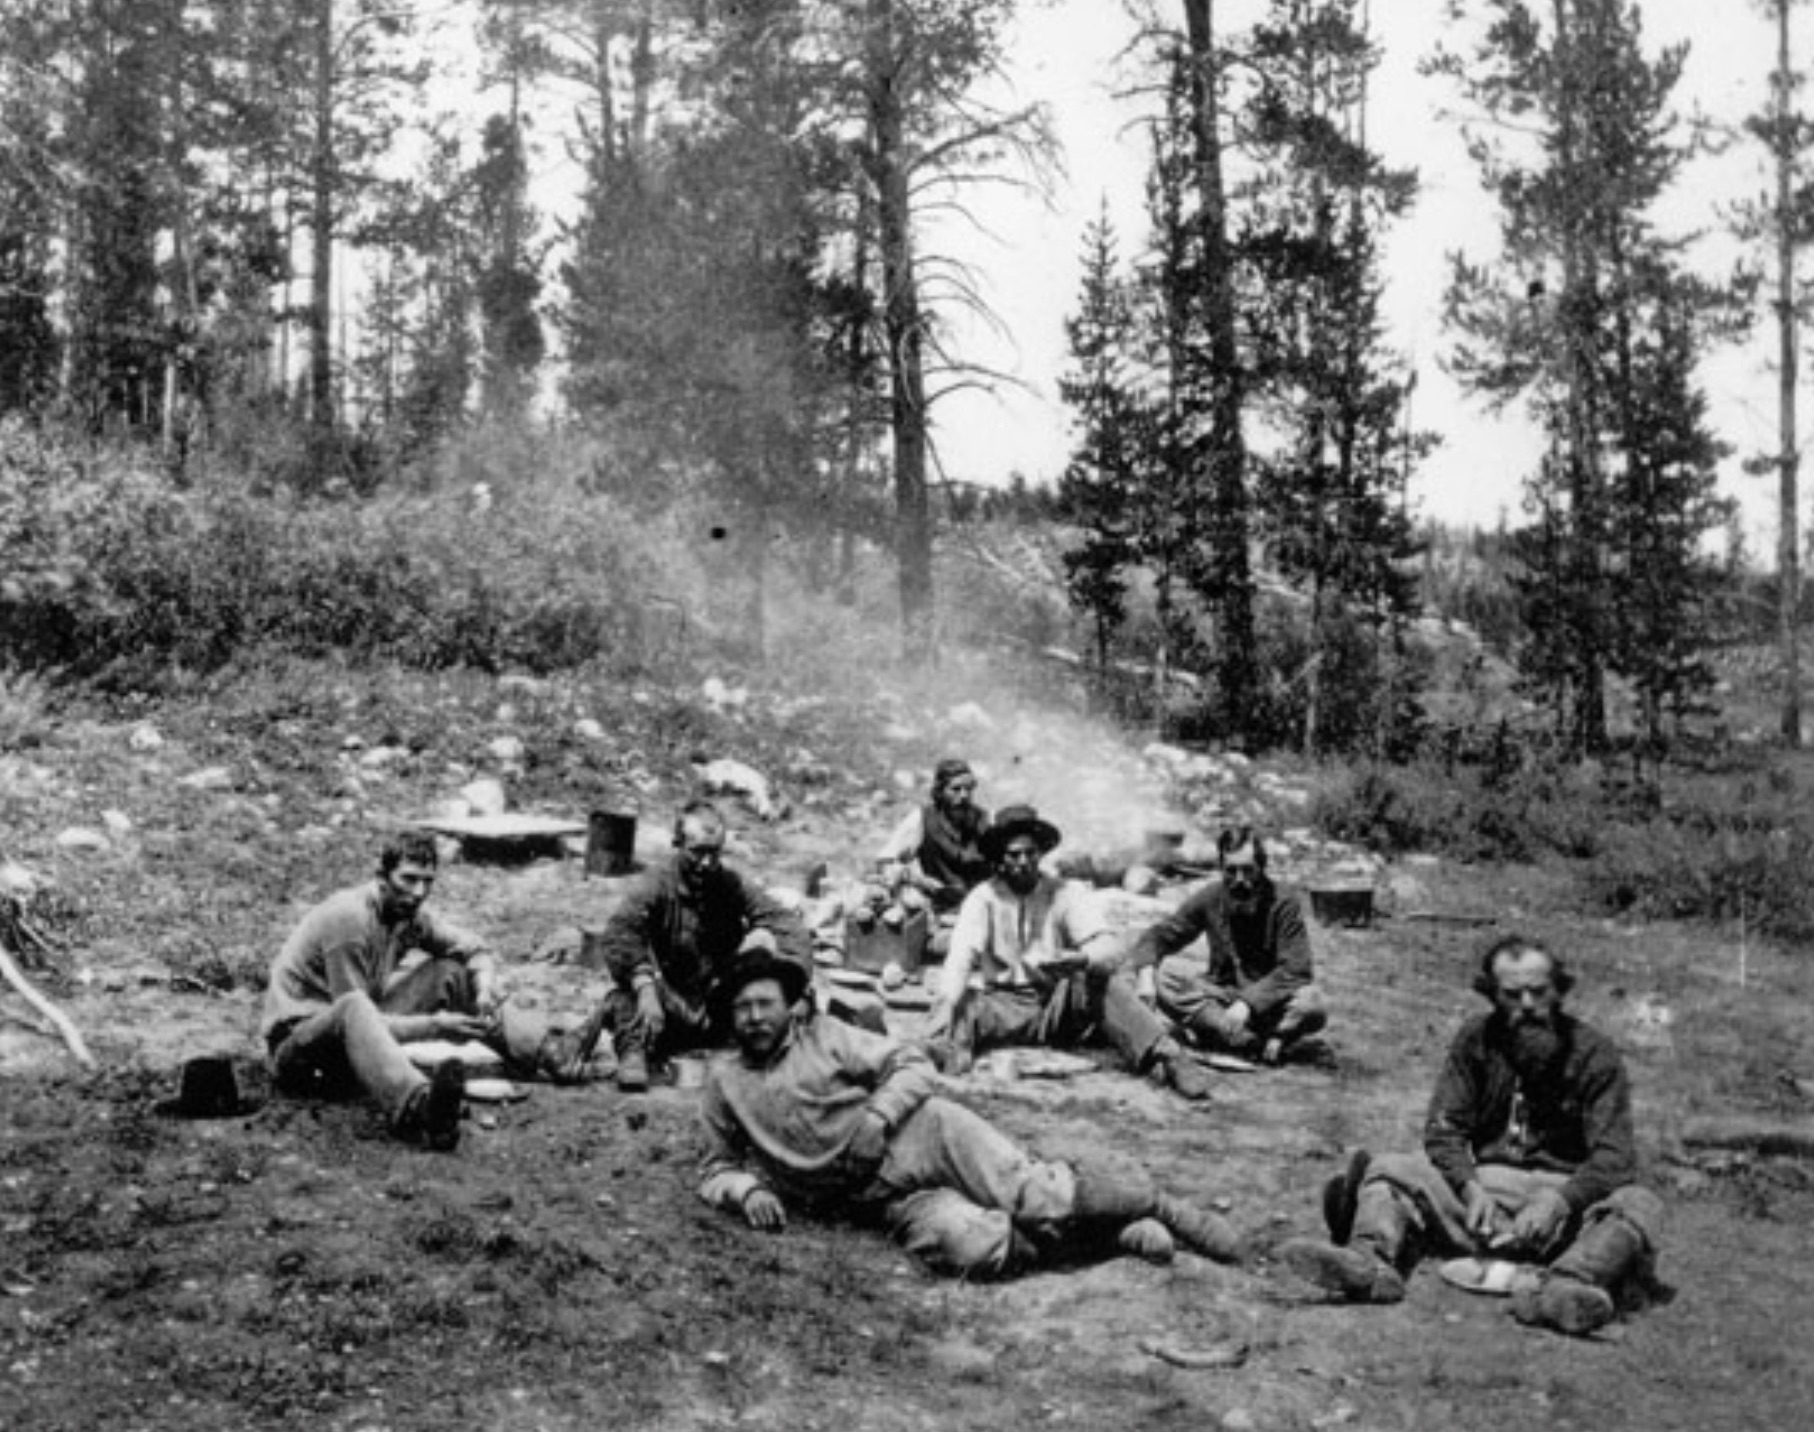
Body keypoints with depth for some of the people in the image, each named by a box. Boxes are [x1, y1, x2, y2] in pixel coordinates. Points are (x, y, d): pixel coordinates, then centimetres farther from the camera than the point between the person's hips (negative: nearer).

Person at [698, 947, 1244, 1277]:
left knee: (1032, 1195, -25)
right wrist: (747, 1190, -5)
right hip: (887, 1198, 1)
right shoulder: (723, 1080, 12)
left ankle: (1161, 1208, -2)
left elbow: (916, 1066, 2)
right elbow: (717, 1170, 18)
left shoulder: (824, 1035, 7)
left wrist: (876, 1117, -16)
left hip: (920, 1134, -1)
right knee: (970, 1248, -31)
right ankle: (1113, 1234, -15)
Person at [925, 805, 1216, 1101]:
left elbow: (1108, 948, -14)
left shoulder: (1067, 894, 0)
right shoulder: (982, 899, -1)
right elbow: (961, 957, -16)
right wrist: (945, 1008, -35)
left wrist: (1082, 960, -39)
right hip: (1005, 1006, 1)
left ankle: (1164, 1055, -40)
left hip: (1059, 1007, 0)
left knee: (1107, 979, -28)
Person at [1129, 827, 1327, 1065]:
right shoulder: (1210, 898, -4)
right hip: (1222, 994, 3)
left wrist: (1248, 1003, -32)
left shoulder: (1284, 903, -14)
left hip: (1270, 1002, -3)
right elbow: (1159, 935, 1)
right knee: (1165, 975, -22)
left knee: (1311, 1003, -33)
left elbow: (1295, 971, -20)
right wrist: (1145, 969, -21)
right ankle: (1250, 1044, -29)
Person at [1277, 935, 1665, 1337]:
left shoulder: (1593, 1052, -2)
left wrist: (1559, 1201, -29)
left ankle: (1565, 1287, -57)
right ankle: (1370, 1264, -45)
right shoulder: (1477, 1040, 6)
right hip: (1486, 1184, 2)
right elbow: (1443, 1131, 2)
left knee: (1640, 1205, -30)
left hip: (1565, 1194, -2)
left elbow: (1614, 1157, -11)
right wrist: (1471, 1188, -19)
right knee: (1388, 1170, -15)